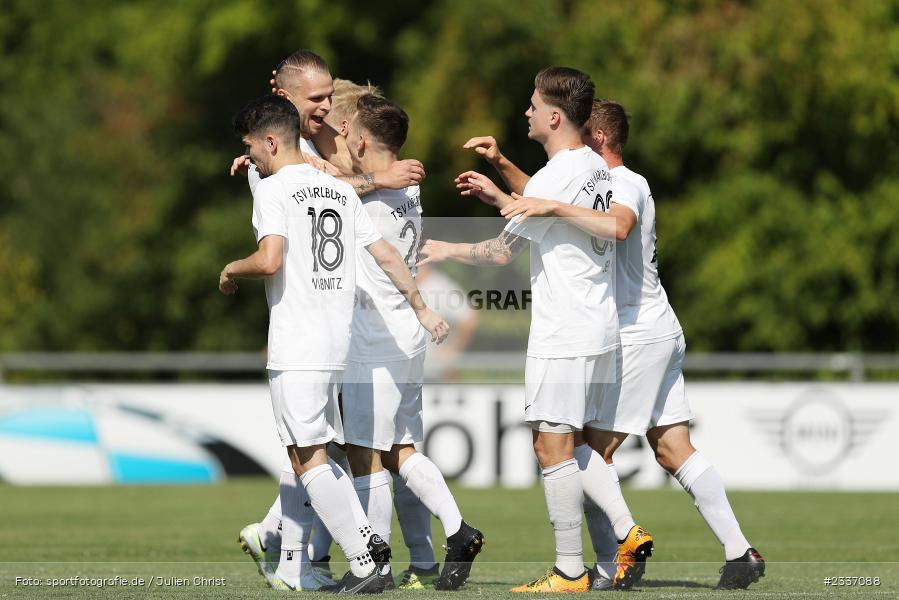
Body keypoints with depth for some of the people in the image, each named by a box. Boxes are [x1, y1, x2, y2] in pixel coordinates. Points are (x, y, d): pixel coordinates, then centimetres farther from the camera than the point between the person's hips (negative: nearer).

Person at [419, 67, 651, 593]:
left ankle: (570, 571, -3)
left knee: (553, 447, -4)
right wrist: (499, 196, 28)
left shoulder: (556, 177, -17)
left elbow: (502, 251, -11)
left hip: (564, 334, -9)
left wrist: (447, 251, 5)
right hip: (602, 328, 9)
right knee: (570, 445, 17)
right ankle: (628, 531, 9)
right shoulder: (596, 166, 10)